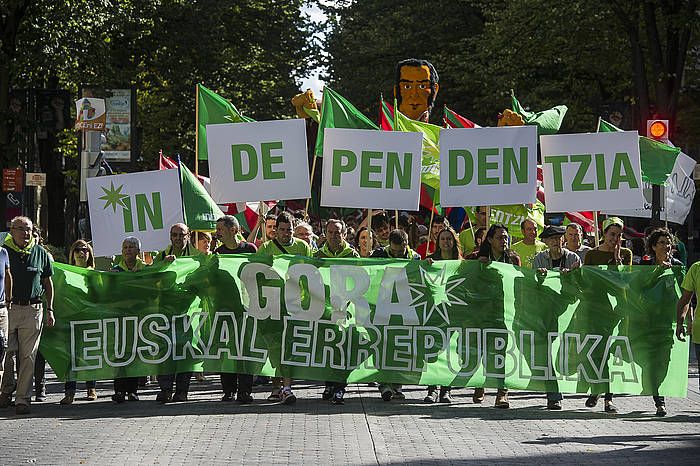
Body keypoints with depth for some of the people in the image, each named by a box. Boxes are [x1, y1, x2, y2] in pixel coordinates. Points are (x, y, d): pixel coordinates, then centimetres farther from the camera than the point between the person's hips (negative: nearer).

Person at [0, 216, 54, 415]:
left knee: (28, 357, 0)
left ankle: (23, 398, 3)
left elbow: (48, 283, 15)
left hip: (32, 311, 1)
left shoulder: (40, 253, 8)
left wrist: (50, 310, 10)